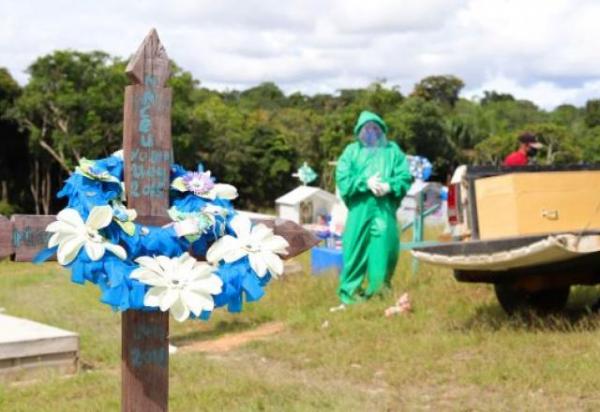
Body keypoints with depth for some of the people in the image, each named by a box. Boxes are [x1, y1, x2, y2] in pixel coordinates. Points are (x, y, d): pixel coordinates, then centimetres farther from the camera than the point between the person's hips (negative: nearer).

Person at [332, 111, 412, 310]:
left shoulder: (392, 150, 14)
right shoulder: (352, 151, 11)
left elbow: (405, 177, 4)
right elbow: (342, 179, -1)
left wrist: (389, 186, -15)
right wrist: (365, 182, -14)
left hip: (385, 210, 1)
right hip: (359, 210, -1)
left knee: (384, 251, 1)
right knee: (356, 251, -2)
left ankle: (379, 294, 14)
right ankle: (349, 295, 4)